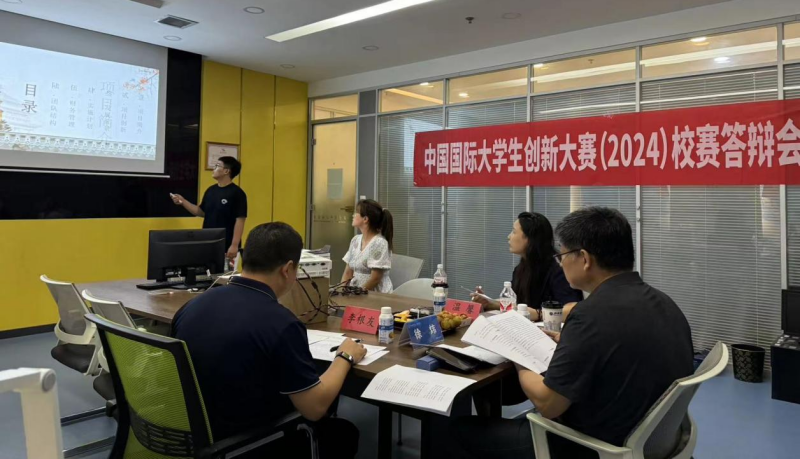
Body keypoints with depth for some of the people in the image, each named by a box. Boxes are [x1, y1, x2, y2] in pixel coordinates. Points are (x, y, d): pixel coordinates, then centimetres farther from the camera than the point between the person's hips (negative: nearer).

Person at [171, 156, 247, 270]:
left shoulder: (237, 193, -13)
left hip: (226, 247, -7)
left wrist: (234, 245, -20)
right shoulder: (211, 190, 9)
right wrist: (183, 202, 6)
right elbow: (201, 212, 18)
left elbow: (240, 221, -15)